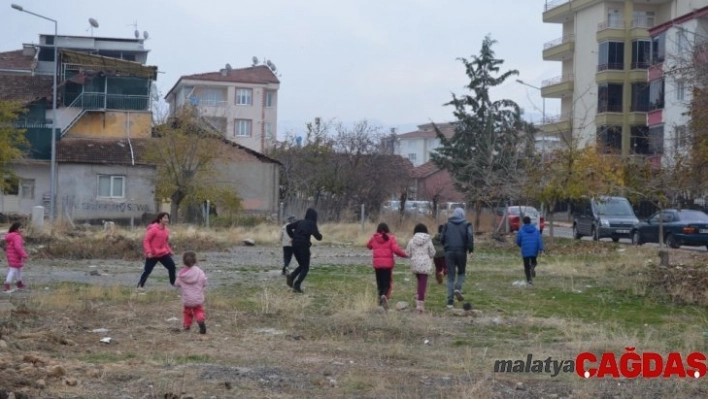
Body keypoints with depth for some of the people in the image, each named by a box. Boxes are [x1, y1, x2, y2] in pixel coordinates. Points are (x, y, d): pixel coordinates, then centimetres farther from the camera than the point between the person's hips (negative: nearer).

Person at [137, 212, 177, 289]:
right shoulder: (153, 229, -18)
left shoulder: (166, 230, 7)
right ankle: (140, 285, 9)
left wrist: (169, 250, 12)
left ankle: (173, 283, 16)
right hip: (152, 255, -7)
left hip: (163, 253, 7)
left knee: (172, 266, 2)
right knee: (147, 270, -3)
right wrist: (148, 252, -23)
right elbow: (146, 240, -17)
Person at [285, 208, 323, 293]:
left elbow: (288, 227, 10)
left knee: (302, 266, 20)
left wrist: (293, 237, 15)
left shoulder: (300, 222, 15)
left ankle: (291, 277, -5)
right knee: (305, 268, 4)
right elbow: (317, 236, -10)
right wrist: (319, 236, 12)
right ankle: (297, 285, -12)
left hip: (295, 245, 6)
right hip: (303, 246, -6)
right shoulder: (312, 224, -1)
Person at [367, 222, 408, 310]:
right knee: (387, 283, 1)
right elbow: (396, 250, -14)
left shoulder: (374, 238, 2)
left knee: (379, 282, 14)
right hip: (388, 264, -2)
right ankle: (384, 296, -25)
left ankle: (380, 296, 13)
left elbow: (368, 246, 21)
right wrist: (404, 255, 1)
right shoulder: (390, 238, -6)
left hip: (377, 264, 2)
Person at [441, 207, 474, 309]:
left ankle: (450, 301, -2)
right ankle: (458, 288, -10)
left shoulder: (447, 224, 9)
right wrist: (471, 248, -3)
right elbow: (470, 236, -12)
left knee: (450, 276, 5)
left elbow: (441, 238, 5)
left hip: (449, 252, 1)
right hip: (461, 251, -1)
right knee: (461, 272, 19)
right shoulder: (466, 224, 4)